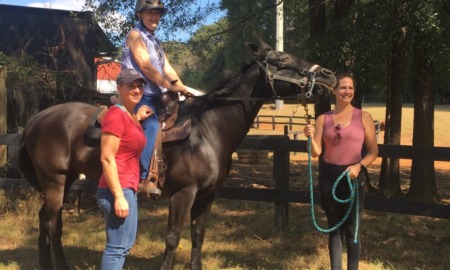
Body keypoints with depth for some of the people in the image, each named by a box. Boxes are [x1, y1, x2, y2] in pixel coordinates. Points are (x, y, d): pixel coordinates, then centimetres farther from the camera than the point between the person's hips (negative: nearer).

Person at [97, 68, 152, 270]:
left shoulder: (130, 115, 12)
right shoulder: (116, 115, -16)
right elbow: (107, 158, -20)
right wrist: (119, 197, -22)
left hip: (128, 189, 10)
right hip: (118, 191, -10)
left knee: (124, 244, 19)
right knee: (118, 247, -3)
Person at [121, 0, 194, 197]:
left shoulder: (156, 42, 22)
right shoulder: (135, 35, -4)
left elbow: (168, 69, 12)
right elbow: (145, 66, -14)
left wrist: (182, 88, -2)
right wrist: (170, 86, -15)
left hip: (155, 95, 9)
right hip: (139, 94, -9)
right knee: (152, 127, -28)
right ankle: (144, 177, -32)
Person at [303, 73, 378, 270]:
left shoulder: (363, 117, 0)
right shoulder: (323, 119, 3)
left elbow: (373, 151, 0)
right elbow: (316, 152, 0)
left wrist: (359, 166, -15)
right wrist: (311, 137, -20)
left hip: (352, 177, -1)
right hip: (329, 176, 2)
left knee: (352, 229, 4)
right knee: (334, 228, 11)